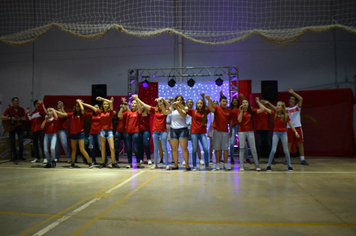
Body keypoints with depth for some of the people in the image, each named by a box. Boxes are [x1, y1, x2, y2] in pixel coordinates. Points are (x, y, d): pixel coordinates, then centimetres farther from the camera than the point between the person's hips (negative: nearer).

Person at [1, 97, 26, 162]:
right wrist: (11, 118, -19)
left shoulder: (21, 109, 4)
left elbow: (24, 118, 4)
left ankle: (21, 156, 9)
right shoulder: (9, 109, -3)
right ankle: (14, 157, 11)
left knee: (21, 142, -1)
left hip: (19, 127, 2)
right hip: (11, 127, -1)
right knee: (12, 142, 3)